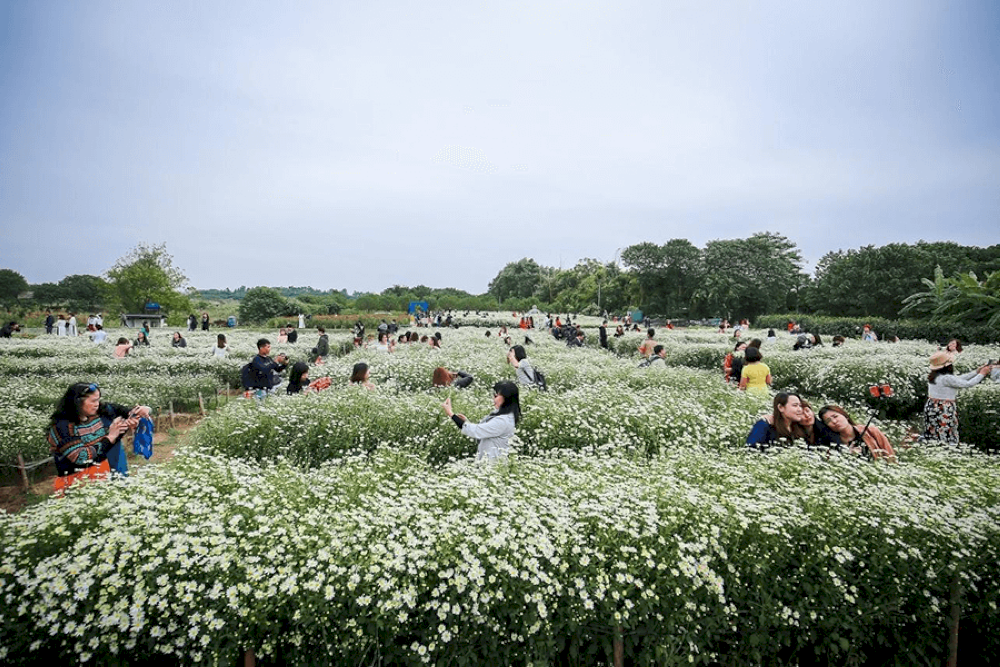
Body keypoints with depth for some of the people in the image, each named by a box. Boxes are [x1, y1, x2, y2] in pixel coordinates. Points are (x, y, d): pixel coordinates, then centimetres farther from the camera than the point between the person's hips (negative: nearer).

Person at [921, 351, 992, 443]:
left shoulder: (934, 376, 6)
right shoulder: (946, 378, -20)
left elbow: (959, 379, 16)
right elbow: (968, 384, -10)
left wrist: (976, 372, 19)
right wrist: (982, 374, 4)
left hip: (930, 407, 9)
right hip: (944, 411, -9)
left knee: (932, 438, 15)